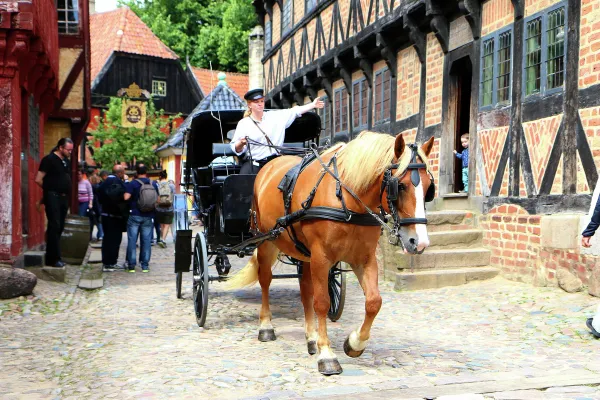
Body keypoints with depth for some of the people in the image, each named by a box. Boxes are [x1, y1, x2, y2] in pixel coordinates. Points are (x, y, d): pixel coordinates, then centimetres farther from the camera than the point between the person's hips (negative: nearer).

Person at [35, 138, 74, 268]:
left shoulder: (66, 161, 14)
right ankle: (54, 259, -6)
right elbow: (38, 179, -12)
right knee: (54, 227, -9)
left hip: (63, 197, 8)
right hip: (53, 197, -8)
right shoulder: (49, 159, -10)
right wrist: (49, 189, 1)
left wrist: (66, 193, 12)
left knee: (59, 227, 10)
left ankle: (52, 257, 17)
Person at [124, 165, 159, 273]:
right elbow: (157, 200, 8)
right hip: (148, 217, 3)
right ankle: (145, 265, 8)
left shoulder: (133, 184, -8)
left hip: (135, 216, -3)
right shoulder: (154, 184, 3)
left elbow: (126, 197, -17)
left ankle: (131, 265, 2)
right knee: (146, 241, 7)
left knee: (132, 240, 3)